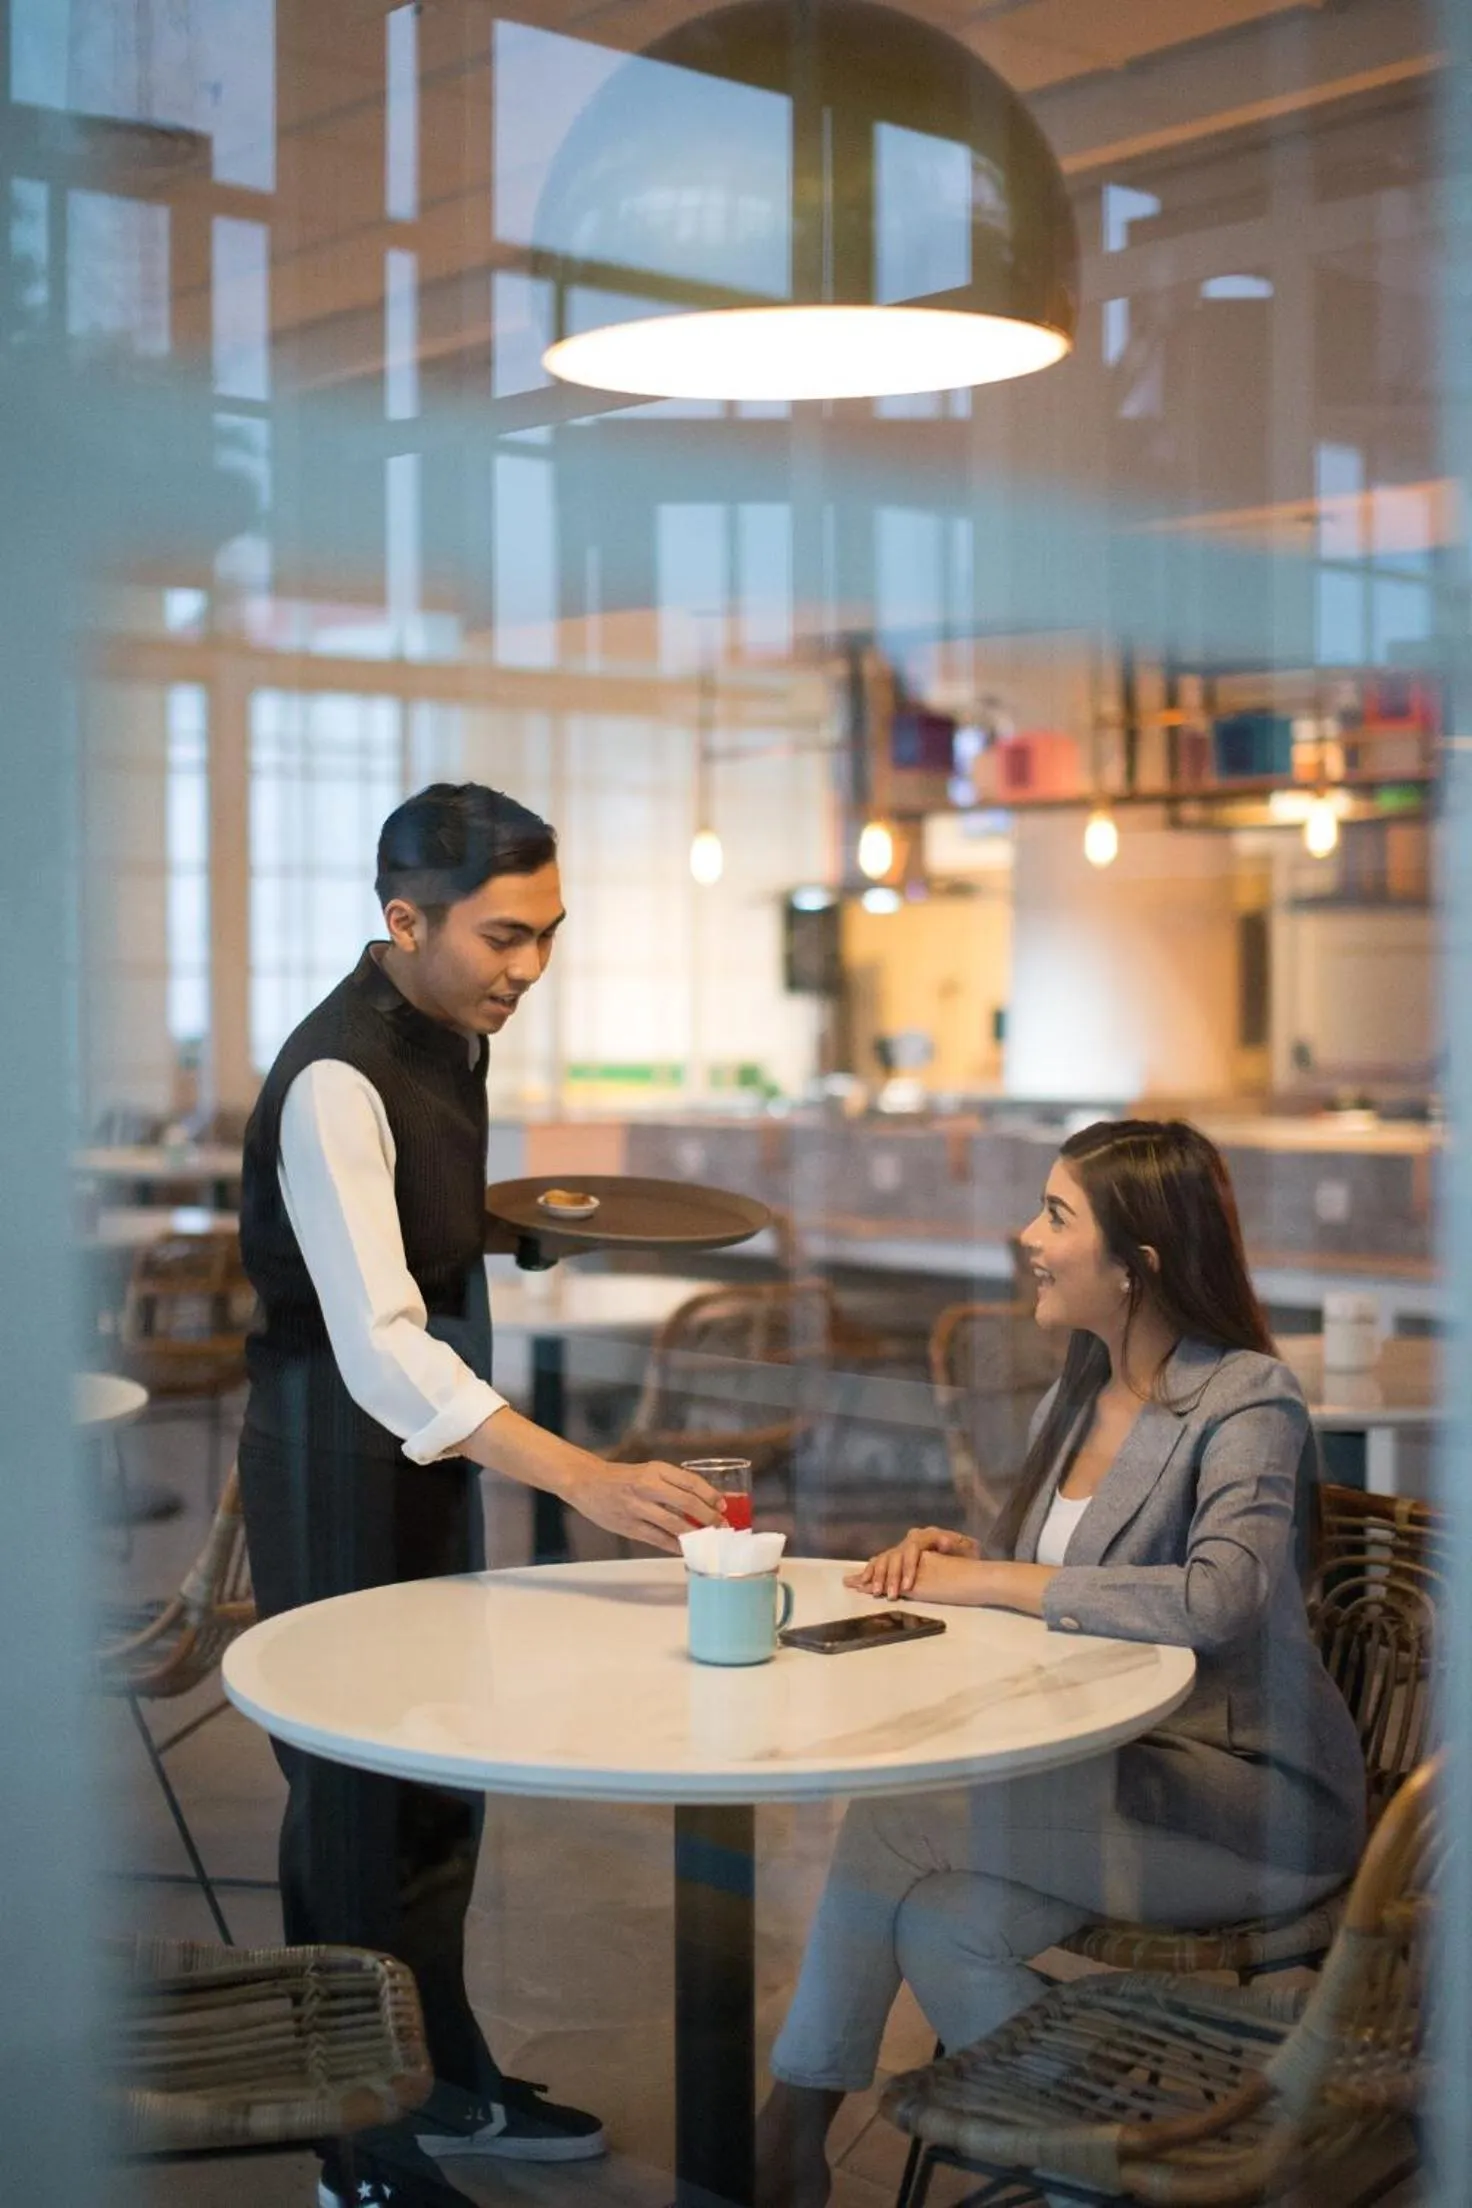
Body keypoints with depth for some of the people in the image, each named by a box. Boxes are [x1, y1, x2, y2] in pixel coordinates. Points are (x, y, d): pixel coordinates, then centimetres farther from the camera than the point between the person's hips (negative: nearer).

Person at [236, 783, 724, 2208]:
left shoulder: (451, 1032, 2)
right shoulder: (338, 1083, -27)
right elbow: (376, 1344, -39)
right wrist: (582, 1477, -46)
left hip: (436, 1434, 9)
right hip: (340, 1446, -9)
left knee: (442, 1770, 19)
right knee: (356, 1791, 2)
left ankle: (449, 2087, 36)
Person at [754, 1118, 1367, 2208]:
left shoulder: (1249, 1399, -15)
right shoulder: (1085, 1384, 9)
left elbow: (1216, 1598, -32)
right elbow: (1054, 1567, 20)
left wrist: (990, 1581, -24)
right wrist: (959, 1554, -4)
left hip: (1244, 1793, -7)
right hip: (1113, 1768, 7)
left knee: (895, 1821, -19)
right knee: (941, 1920, -17)